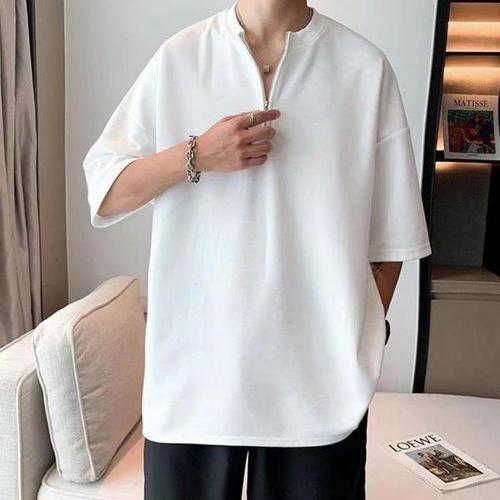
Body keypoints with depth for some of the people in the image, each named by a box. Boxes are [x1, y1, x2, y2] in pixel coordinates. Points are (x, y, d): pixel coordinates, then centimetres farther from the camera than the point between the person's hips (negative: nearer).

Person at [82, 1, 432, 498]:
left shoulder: (365, 66, 0)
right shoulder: (177, 57, 2)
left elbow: (391, 230, 3)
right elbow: (102, 192, 1)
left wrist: (364, 339, 3)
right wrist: (195, 155, -13)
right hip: (195, 364, 1)